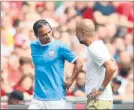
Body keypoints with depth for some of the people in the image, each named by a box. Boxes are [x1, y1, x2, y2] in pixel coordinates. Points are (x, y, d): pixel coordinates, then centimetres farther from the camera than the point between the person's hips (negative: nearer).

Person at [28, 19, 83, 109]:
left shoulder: (60, 46, -8)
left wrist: (70, 82, -3)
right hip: (37, 98, 4)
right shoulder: (33, 46, 6)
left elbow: (79, 63, -2)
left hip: (56, 99, -4)